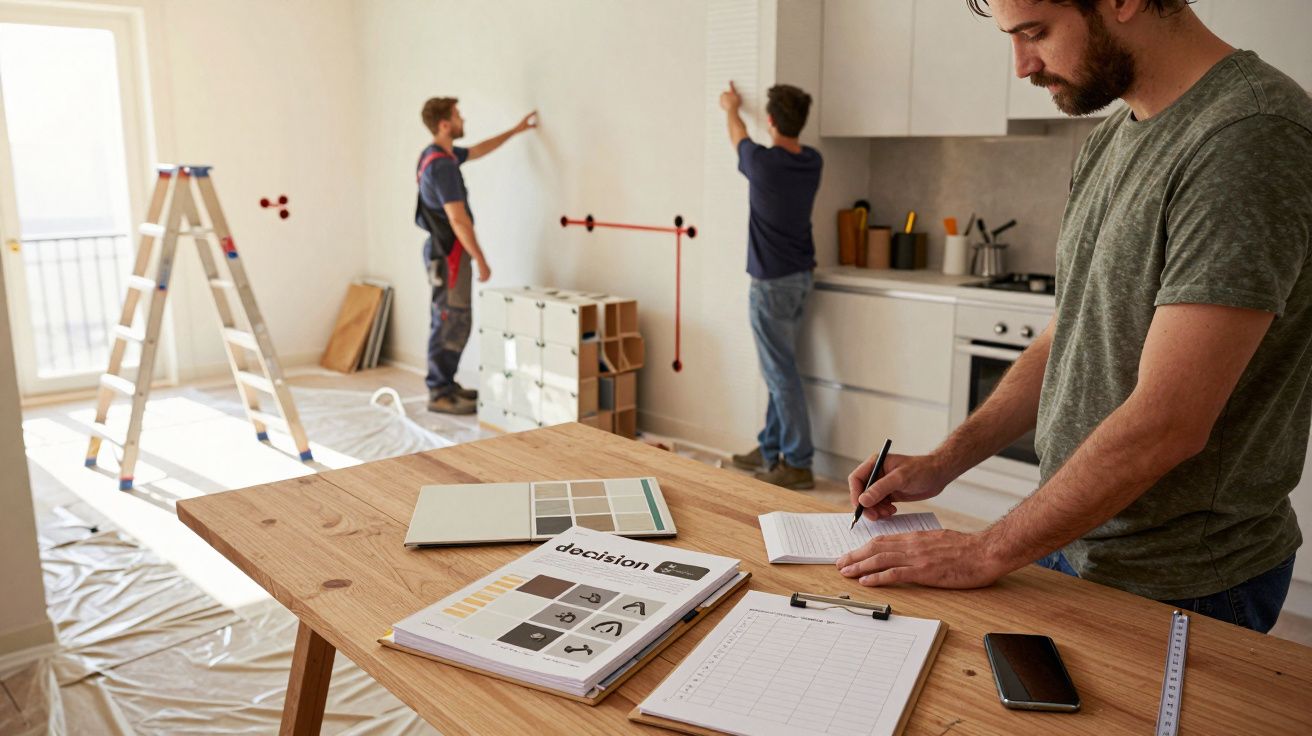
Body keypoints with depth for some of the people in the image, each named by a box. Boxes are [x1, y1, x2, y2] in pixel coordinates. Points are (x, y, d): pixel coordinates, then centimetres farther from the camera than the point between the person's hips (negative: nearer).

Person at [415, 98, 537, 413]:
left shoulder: (438, 154, 12)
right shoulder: (442, 164, -20)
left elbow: (477, 151, 29)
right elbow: (458, 219, -23)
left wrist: (515, 131, 33)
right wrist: (481, 260, -18)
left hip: (443, 249, 10)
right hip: (449, 252, -10)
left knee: (448, 321, 16)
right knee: (451, 323, -5)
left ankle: (446, 384, 25)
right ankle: (440, 394, 2)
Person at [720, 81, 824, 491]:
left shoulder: (762, 162, -17)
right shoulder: (812, 162, 2)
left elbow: (738, 137, 8)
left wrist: (731, 109, 30)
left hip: (772, 282, -8)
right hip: (801, 277, 8)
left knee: (781, 373, -3)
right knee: (780, 368, 15)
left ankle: (798, 464, 1)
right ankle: (770, 451, 25)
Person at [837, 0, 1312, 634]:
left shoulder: (1254, 135, -23)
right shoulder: (1109, 141, 5)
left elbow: (1165, 424, -27)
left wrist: (989, 553, -19)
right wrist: (942, 463, 3)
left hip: (1176, 585, -7)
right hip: (1070, 538, 7)